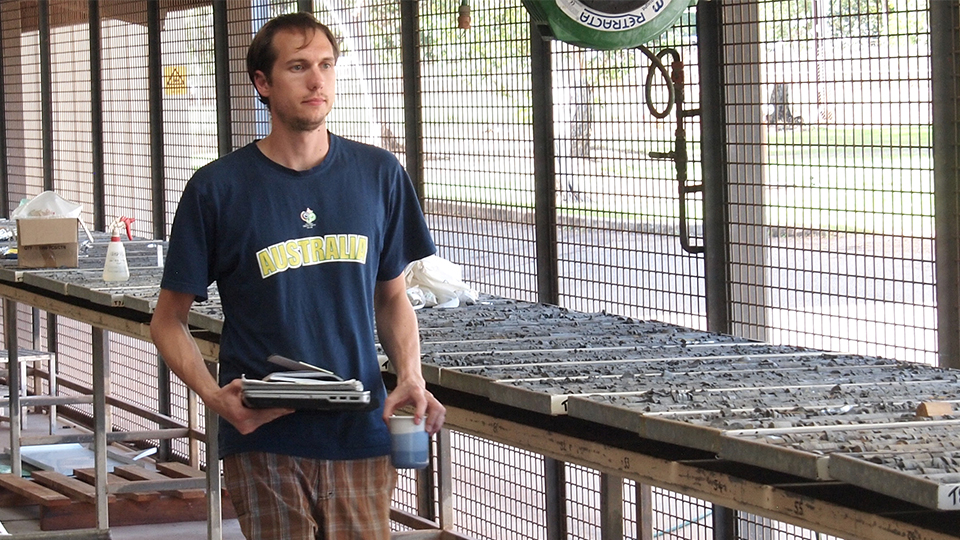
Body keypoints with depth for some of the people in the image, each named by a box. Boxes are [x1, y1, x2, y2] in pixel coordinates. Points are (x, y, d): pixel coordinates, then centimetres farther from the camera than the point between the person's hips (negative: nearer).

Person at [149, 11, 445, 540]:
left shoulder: (379, 174, 5)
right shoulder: (217, 189, -4)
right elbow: (167, 321, 1)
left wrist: (410, 379, -4)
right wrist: (214, 395, -16)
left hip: (361, 436, 2)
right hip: (264, 443, -2)